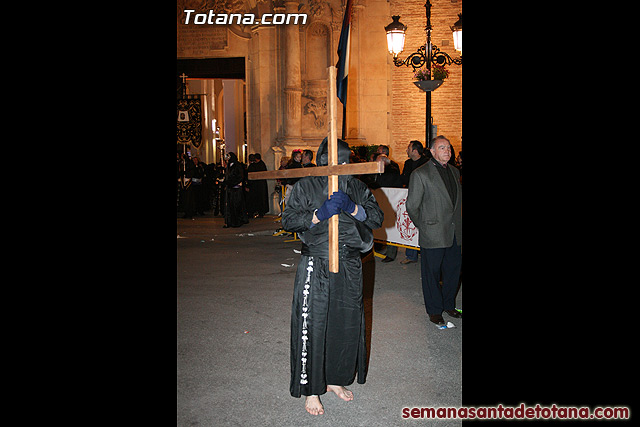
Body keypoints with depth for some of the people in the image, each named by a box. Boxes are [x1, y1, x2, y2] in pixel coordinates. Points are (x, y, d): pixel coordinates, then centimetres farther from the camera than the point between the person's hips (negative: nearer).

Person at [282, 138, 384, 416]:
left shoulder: (357, 188, 9)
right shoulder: (306, 186, -2)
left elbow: (378, 217, 2)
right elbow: (288, 220, -7)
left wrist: (353, 208, -15)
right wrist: (319, 214, -20)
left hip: (349, 267, 4)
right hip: (315, 267, -4)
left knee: (346, 323, 11)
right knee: (312, 325, -1)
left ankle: (335, 379, 32)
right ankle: (311, 389, 17)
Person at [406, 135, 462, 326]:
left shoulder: (454, 171, 11)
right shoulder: (420, 174, -9)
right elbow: (412, 206, -6)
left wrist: (457, 223, 14)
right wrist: (423, 227, -1)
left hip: (454, 234, 6)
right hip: (433, 235, -6)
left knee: (453, 271, 14)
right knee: (431, 273, 6)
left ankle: (448, 304, 34)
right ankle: (434, 310, 22)